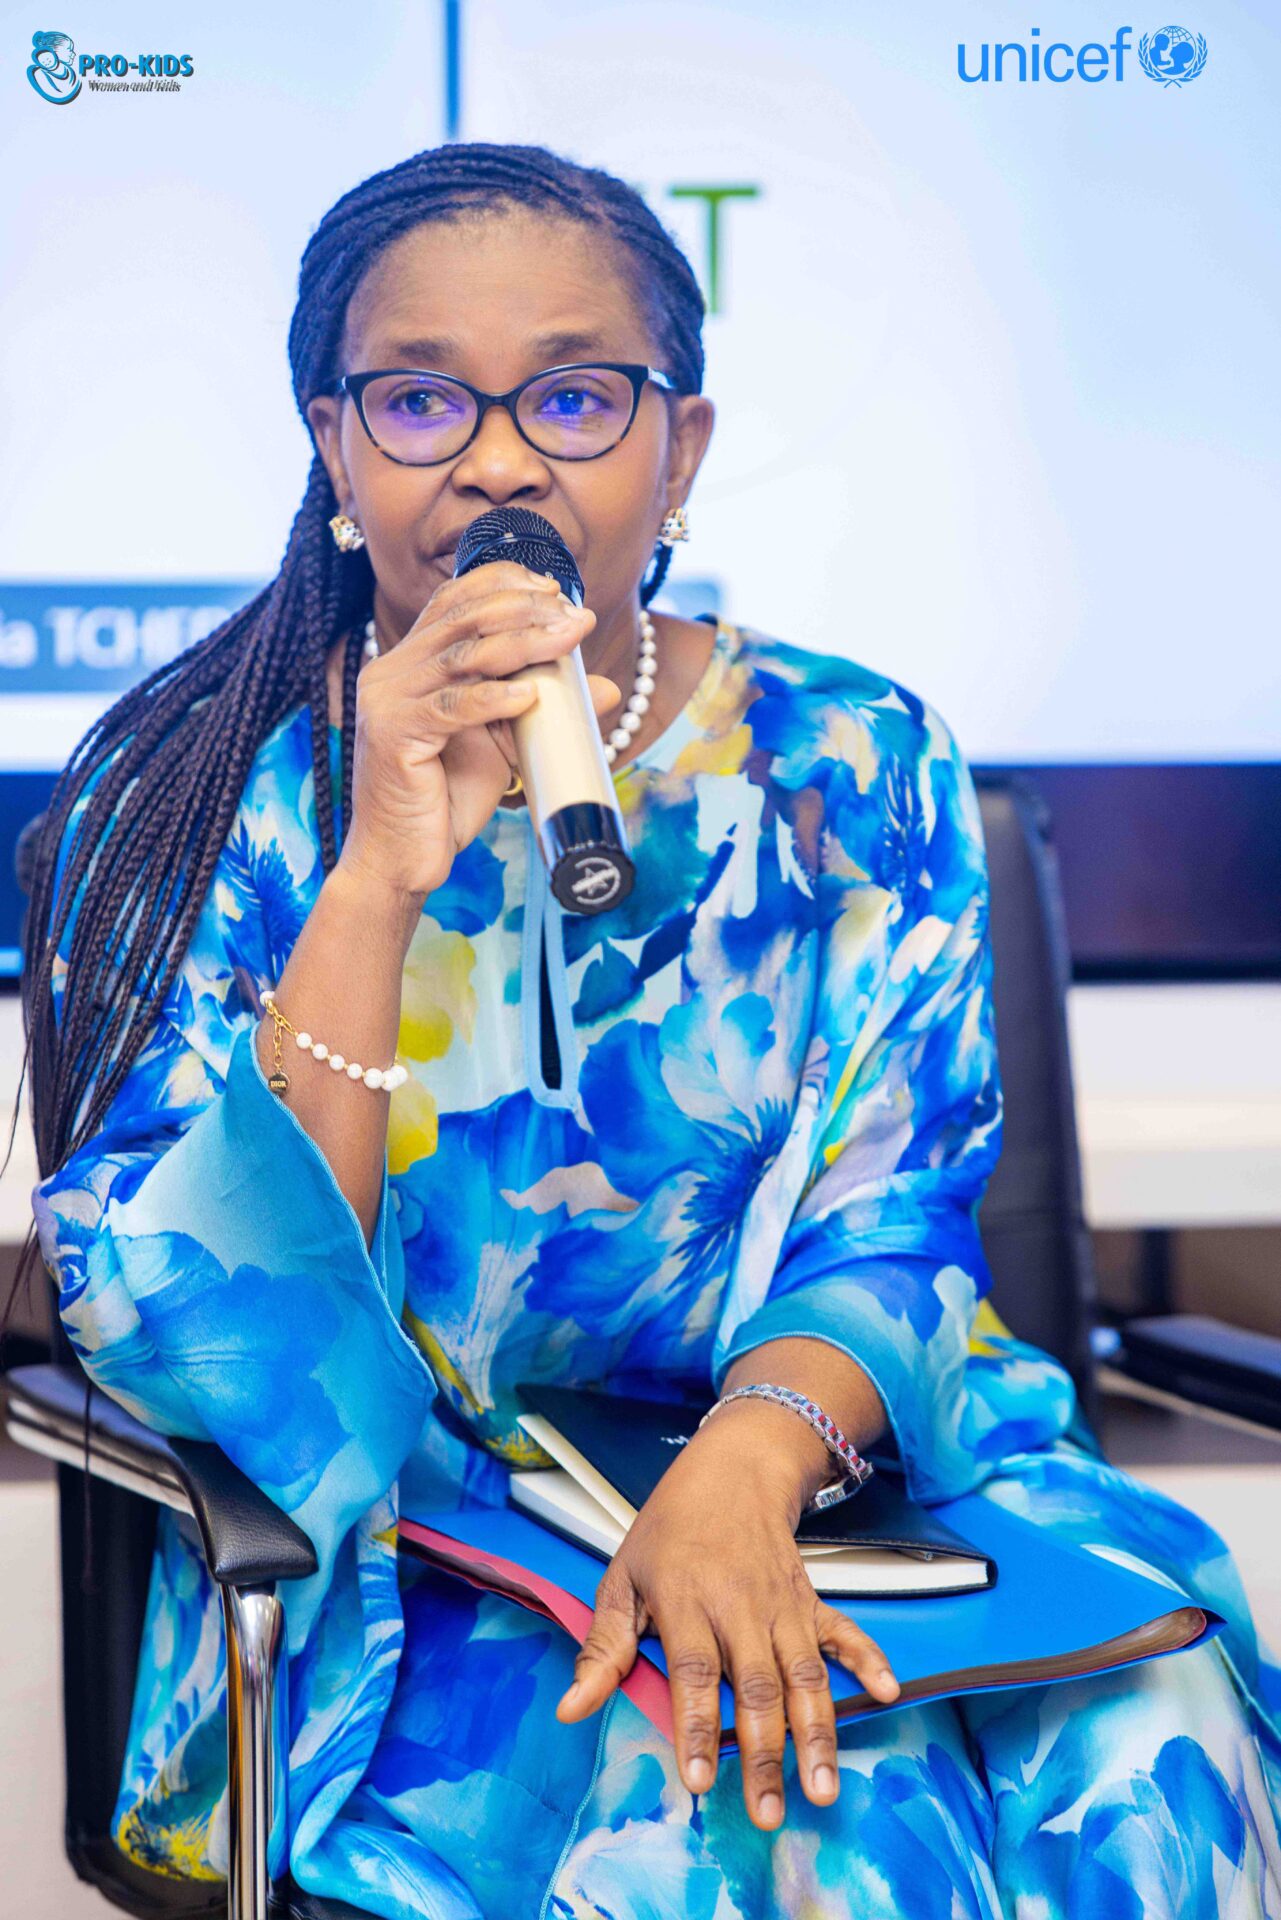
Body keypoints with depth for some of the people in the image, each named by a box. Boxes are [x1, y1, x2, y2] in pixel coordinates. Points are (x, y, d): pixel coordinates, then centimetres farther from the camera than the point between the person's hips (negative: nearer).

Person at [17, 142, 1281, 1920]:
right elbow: (189, 1337, -12)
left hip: (800, 1462, 3)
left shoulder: (853, 770, 2)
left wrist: (743, 1473, -22)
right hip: (388, 1559, -3)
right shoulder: (201, 792, -3)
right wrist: (379, 881, -24)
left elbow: (890, 1234, 0)